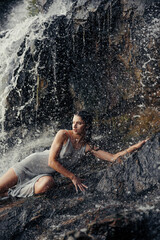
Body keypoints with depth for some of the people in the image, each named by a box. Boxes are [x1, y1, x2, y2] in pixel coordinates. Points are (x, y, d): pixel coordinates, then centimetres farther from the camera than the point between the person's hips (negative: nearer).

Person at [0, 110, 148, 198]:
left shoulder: (88, 147, 1)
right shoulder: (63, 135, -12)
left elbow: (113, 157, -3)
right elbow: (52, 161, -15)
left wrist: (135, 147, -11)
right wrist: (73, 177, -16)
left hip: (46, 174, 3)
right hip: (34, 164, -3)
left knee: (47, 184, -36)